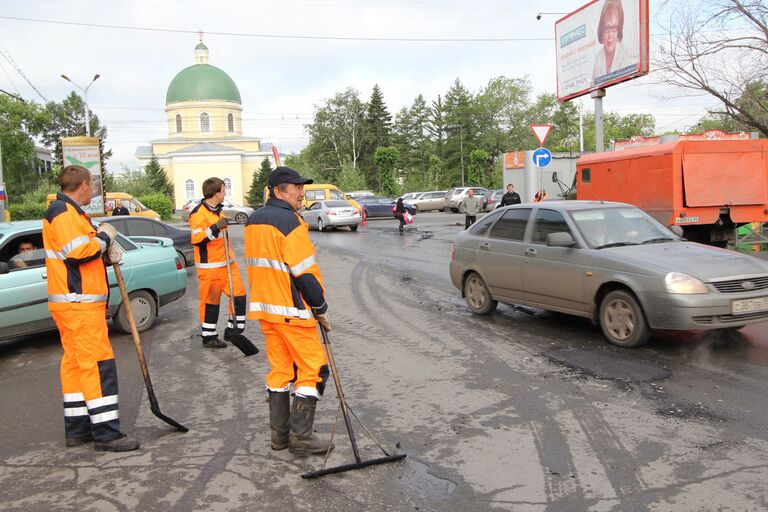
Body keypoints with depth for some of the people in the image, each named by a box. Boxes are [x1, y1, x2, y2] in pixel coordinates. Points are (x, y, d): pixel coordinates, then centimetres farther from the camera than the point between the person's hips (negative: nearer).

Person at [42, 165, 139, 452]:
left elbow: (86, 247, 22)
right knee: (98, 364, -10)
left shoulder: (70, 212, 19)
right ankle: (106, 434, -7)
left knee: (75, 362, 13)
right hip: (78, 304, -11)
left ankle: (77, 429, 20)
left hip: (75, 303, 11)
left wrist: (109, 248, 3)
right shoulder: (63, 212, -13)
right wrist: (105, 237, -10)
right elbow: (77, 252, -24)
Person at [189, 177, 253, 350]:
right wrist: (216, 227, -28)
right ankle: (208, 337, 14)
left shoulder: (218, 210, 15)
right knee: (210, 301, 1)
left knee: (239, 294, 3)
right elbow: (196, 239, -21)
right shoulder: (198, 213, -14)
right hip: (209, 266, -8)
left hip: (227, 263, 8)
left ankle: (233, 330, 14)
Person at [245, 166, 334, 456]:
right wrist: (320, 307, -7)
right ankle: (301, 438, 5)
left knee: (280, 368, 15)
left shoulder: (253, 221, 12)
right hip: (291, 310, -9)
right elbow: (304, 271, -17)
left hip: (264, 307, 9)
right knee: (313, 369, 1)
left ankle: (279, 434, 22)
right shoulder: (288, 221, -16)